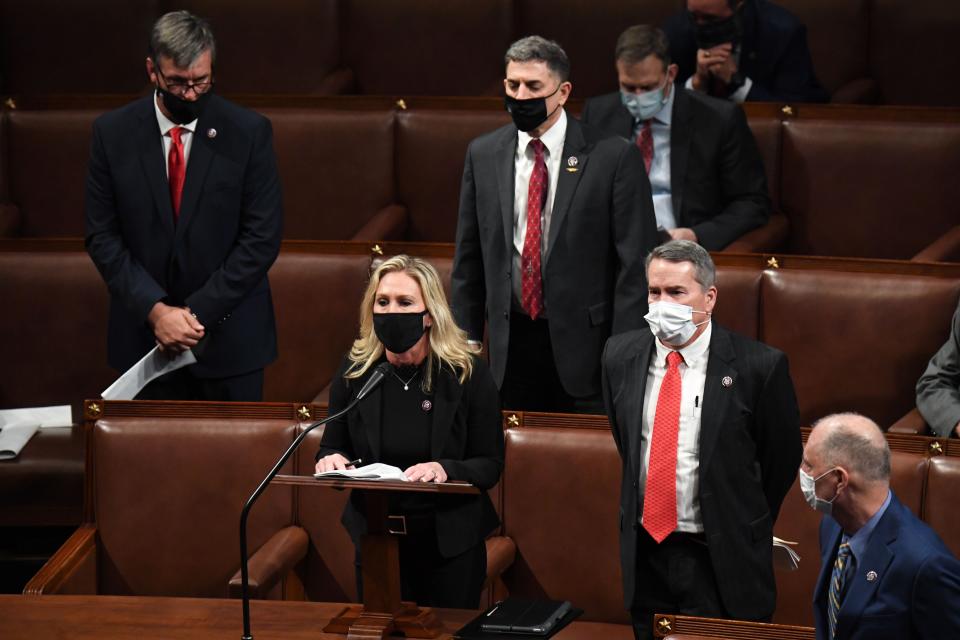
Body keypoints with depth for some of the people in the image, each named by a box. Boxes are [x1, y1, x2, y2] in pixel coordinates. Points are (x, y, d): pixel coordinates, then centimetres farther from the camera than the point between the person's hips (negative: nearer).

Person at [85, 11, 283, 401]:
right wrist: (156, 310, -13)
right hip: (144, 332, 1)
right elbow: (102, 236, -1)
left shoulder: (249, 132, -6)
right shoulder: (113, 133, -2)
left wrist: (199, 312, -13)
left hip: (229, 338, -1)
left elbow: (262, 237, -7)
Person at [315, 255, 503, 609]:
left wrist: (446, 470, -27)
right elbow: (332, 446, 8)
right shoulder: (355, 370, -2)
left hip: (450, 541, -2)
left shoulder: (468, 373, -10)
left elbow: (491, 464, -8)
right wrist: (331, 459, -15)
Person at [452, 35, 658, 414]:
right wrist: (466, 341, 8)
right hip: (511, 346, 3)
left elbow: (636, 265, -7)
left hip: (585, 342, -3)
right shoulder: (483, 155, 6)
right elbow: (468, 261, 12)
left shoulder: (613, 157, -7)